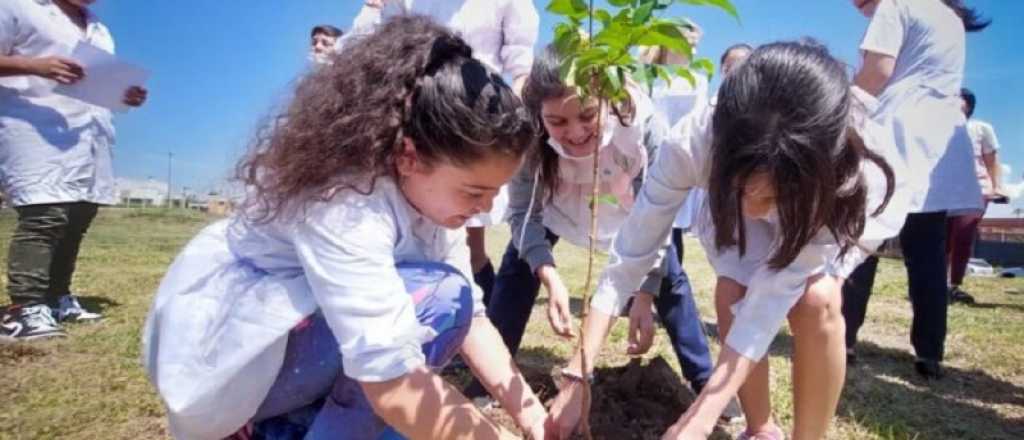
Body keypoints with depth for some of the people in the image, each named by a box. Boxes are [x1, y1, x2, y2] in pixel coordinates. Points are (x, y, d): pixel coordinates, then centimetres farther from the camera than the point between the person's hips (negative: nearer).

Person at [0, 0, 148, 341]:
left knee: (77, 219, 6)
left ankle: (57, 300, 15)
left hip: (90, 137, 7)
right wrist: (35, 65, -20)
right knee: (44, 215, -18)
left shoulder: (100, 32, 25)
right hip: (37, 129, -7)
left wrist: (127, 97, 5)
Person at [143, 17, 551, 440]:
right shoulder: (346, 202, -35)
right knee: (437, 298, -27)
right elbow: (392, 387, -40)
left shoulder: (431, 191, -8)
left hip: (299, 325, 8)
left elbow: (471, 314, -10)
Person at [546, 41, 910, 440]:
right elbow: (629, 257, -33)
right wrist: (576, 378, -35)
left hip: (845, 203, -1)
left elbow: (774, 296, -40)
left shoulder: (859, 170, -42)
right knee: (732, 293, -23)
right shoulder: (692, 143, -39)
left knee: (815, 299, -29)